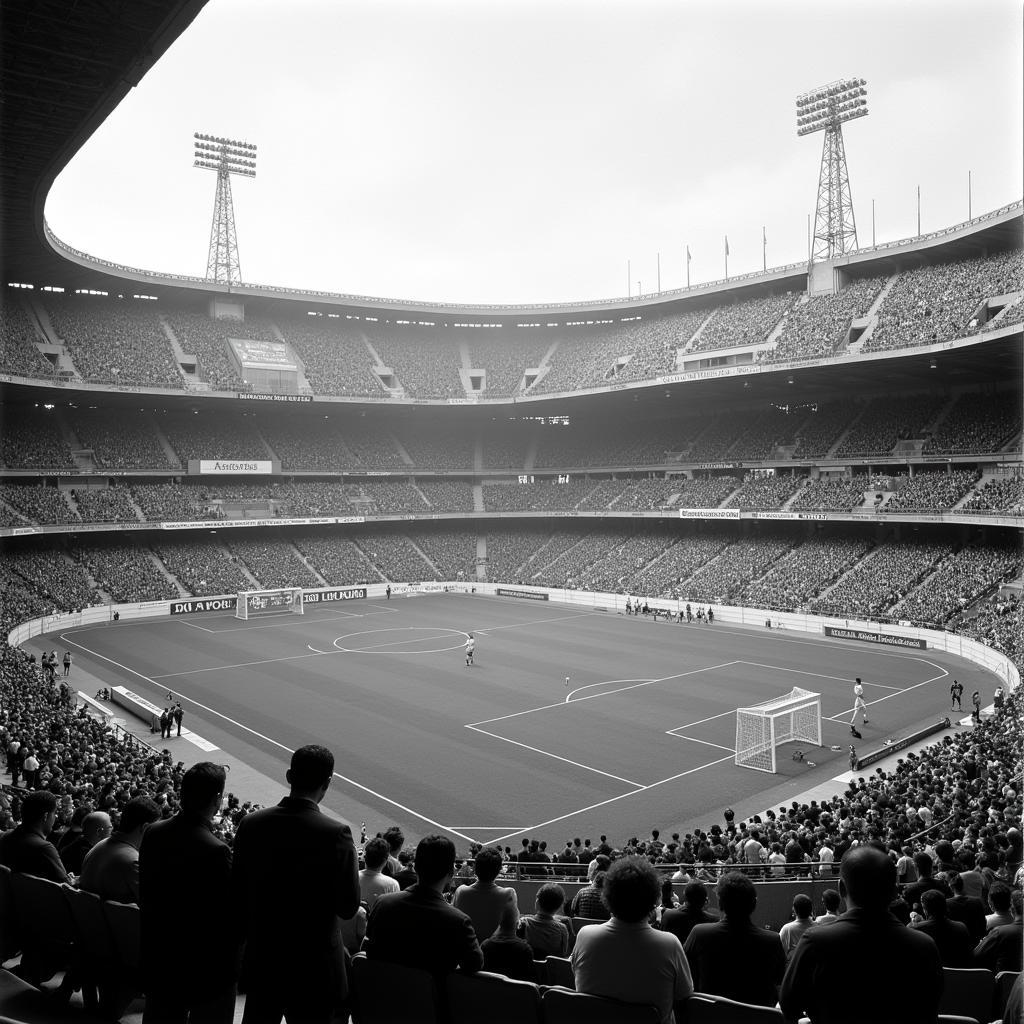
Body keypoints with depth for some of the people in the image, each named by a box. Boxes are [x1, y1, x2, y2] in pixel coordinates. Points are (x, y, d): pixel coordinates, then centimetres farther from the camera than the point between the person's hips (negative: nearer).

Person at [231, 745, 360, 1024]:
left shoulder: (251, 824, -8)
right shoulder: (336, 834, -21)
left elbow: (236, 896, 1)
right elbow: (348, 907, -14)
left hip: (261, 961, 4)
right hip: (314, 968, -4)